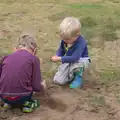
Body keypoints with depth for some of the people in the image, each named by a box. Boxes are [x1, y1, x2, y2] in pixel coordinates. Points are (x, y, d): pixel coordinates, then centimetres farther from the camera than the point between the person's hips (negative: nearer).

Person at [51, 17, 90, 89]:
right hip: (69, 61, 5)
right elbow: (61, 50, 4)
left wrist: (60, 59, -43)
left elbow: (75, 58, -42)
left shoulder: (81, 43, -34)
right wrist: (57, 56, -20)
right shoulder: (64, 40, -14)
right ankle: (72, 74, 18)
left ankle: (79, 76, -9)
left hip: (81, 61, -5)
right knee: (58, 80, -9)